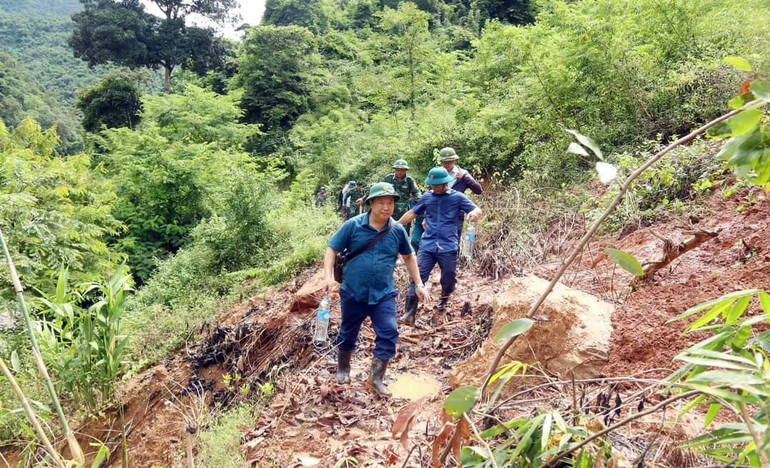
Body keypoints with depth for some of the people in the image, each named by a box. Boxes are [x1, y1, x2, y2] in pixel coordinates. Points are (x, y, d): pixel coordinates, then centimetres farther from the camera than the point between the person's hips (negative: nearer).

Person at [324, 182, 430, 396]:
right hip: (353, 292, -1)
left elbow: (409, 257, 13)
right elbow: (332, 250, -5)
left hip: (384, 294, 2)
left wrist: (419, 284, 9)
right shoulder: (353, 225, -10)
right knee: (348, 333, 15)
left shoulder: (397, 230, -2)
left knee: (389, 334, -7)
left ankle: (376, 378, 12)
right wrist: (328, 276, -19)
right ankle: (343, 369, 41)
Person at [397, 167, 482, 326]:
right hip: (427, 246, 2)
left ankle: (443, 300, 42)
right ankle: (409, 313, -7)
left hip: (448, 247, -1)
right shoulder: (427, 197, 11)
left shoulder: (457, 197, 2)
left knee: (449, 280, 9)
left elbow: (478, 210, -3)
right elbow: (412, 213, 20)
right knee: (418, 278, -8)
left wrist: (474, 213, -28)